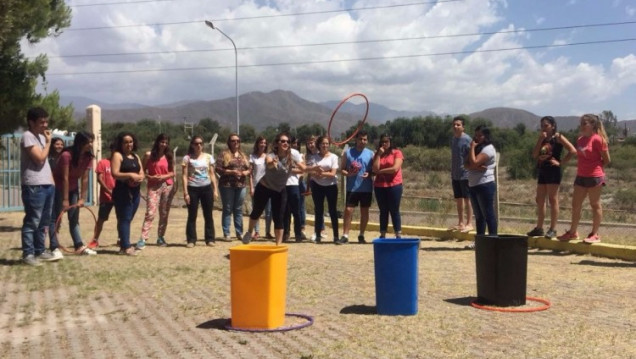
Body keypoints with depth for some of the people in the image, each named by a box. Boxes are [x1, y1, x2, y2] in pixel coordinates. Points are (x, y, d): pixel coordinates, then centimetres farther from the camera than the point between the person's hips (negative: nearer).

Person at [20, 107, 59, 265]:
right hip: (34, 186, -9)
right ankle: (28, 254, -1)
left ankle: (39, 251, 21)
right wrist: (48, 142, -7)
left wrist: (52, 181, 15)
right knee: (32, 221, -6)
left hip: (47, 185, 9)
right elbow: (40, 158, -18)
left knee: (43, 222, 13)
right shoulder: (28, 136, -10)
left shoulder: (41, 137, 18)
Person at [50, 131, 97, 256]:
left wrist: (82, 198, -11)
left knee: (74, 218, 8)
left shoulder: (88, 157, -9)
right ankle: (54, 248, -7)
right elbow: (65, 178, -26)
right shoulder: (67, 155, -26)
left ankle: (79, 246, 9)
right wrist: (65, 200, -24)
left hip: (73, 188, 7)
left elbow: (84, 179, -9)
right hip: (59, 187, -7)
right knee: (55, 217, -6)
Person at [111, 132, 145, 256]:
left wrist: (140, 177, -6)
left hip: (135, 191, 7)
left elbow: (142, 173, 17)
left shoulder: (136, 156, 19)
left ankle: (124, 245, 15)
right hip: (122, 192, -7)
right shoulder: (117, 155, -3)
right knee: (124, 219, -8)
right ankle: (126, 247, -11)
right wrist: (130, 175, -22)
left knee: (128, 219, 9)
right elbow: (115, 174, -13)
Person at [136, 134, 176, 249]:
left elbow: (173, 172, 10)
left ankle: (160, 237, 17)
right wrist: (150, 177, -15)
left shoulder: (169, 156, 9)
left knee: (164, 214, 7)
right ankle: (143, 239, -19)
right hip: (153, 187, -3)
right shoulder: (149, 155, 0)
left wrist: (164, 176, -9)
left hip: (167, 186, 4)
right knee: (150, 213, -15)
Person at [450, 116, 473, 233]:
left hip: (465, 175, -7)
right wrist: (452, 173, 16)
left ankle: (469, 224, 3)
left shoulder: (467, 140, -12)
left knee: (467, 199, -2)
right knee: (458, 199, 12)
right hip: (455, 175, 7)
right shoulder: (453, 139, 11)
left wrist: (469, 171, -19)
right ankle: (460, 223, 20)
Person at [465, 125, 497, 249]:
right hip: (474, 185, 9)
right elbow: (467, 165, 4)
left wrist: (472, 147, -12)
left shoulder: (488, 148, -10)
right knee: (478, 215, 12)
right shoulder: (477, 148, 18)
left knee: (488, 214, -8)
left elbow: (474, 163, -20)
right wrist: (477, 167, -15)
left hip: (485, 185, -9)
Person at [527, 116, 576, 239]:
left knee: (553, 200, -4)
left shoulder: (558, 137, -3)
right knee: (540, 200, 9)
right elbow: (534, 155, 3)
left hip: (553, 170, -7)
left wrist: (561, 162, -13)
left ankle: (553, 229, 0)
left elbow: (573, 151, -13)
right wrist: (540, 139, -4)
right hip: (542, 170, 7)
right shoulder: (542, 138, 16)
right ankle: (539, 228, 16)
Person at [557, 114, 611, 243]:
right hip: (581, 176, 8)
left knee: (595, 205, 2)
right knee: (575, 204, 10)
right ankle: (573, 232, 19)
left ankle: (595, 234, 10)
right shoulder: (580, 139, 10)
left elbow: (606, 160, -7)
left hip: (594, 176, -8)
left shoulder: (597, 139, -12)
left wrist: (595, 168, 1)